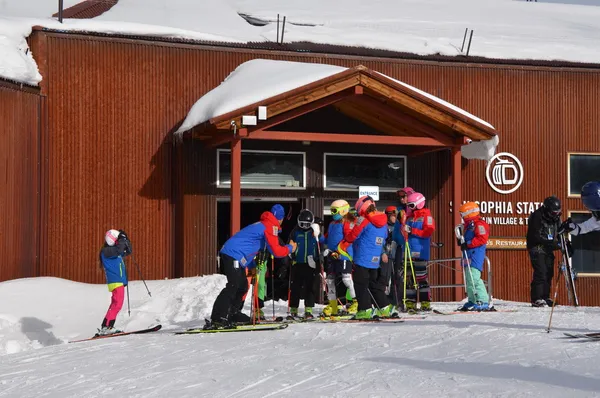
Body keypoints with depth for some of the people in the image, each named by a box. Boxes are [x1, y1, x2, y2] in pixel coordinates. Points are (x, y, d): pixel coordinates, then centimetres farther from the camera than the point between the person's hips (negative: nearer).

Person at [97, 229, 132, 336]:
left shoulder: (115, 251, 17)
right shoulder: (106, 251, -11)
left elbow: (128, 251, 29)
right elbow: (119, 250, -27)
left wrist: (126, 239, 16)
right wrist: (122, 238, -13)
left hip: (120, 282, 10)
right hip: (115, 282, -10)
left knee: (115, 304, 12)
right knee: (117, 304, -17)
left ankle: (106, 328, 16)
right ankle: (106, 327, -20)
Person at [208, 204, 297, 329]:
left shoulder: (261, 224, 26)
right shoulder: (271, 227, -3)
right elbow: (276, 251, -8)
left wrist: (252, 266, 27)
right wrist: (290, 248, 10)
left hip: (228, 253, 10)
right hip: (234, 256, -10)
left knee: (242, 286, 16)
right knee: (232, 286, -16)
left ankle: (233, 314, 22)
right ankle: (216, 320, -24)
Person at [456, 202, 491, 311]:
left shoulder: (479, 224, -9)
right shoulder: (468, 225, 22)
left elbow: (482, 239, -19)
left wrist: (468, 244, -20)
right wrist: (461, 242, 11)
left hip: (476, 254, -11)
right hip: (469, 255, 11)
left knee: (474, 278, -19)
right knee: (469, 279, 12)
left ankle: (483, 302, -19)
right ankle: (472, 301, 19)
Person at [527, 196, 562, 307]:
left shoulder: (555, 218, 9)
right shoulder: (537, 216, -15)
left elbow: (559, 233, 18)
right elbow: (536, 236, -19)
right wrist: (551, 243, -25)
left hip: (548, 249, 7)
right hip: (537, 249, -7)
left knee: (549, 273, 5)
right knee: (540, 273, -15)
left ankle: (545, 298, 14)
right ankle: (536, 299, -13)